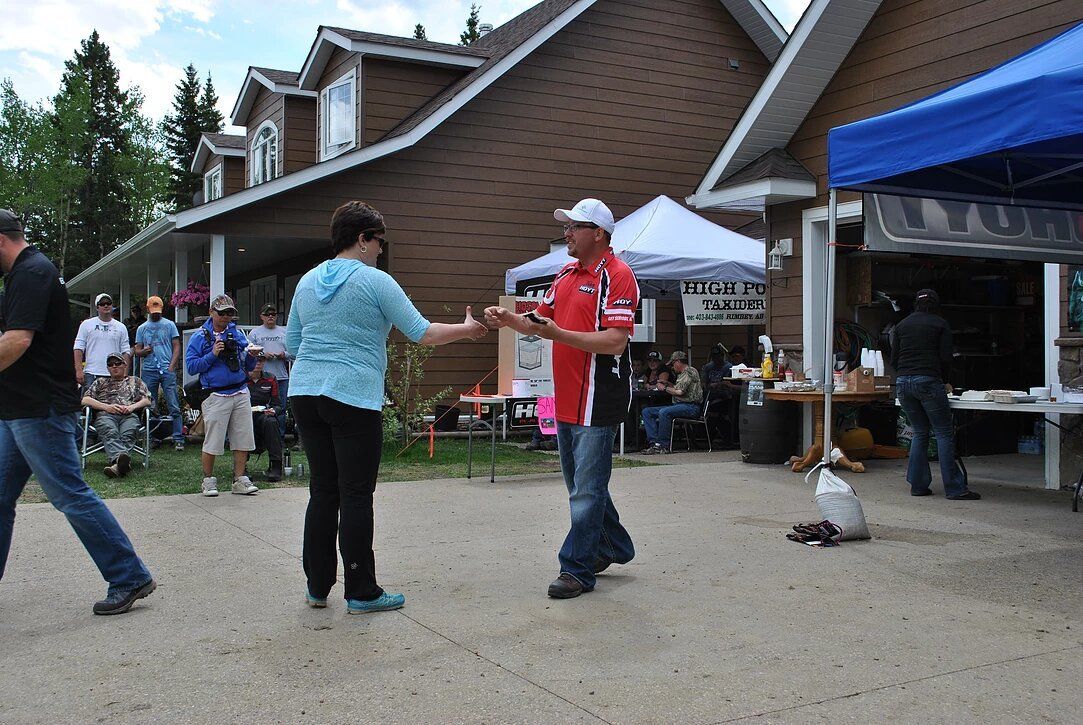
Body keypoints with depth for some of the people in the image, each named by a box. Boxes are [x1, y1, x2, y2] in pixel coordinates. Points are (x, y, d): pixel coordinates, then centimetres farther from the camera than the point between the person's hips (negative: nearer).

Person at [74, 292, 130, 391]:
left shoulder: (121, 327, 11)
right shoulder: (87, 324, 6)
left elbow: (126, 352, 8)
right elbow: (78, 348, 1)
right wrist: (79, 370, -9)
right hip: (91, 374, -2)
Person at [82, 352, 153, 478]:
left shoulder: (135, 381, 33)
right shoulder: (100, 382, 33)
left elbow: (147, 400, 19)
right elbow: (85, 400, 18)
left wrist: (132, 406, -3)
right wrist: (106, 407, 1)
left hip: (129, 415, 0)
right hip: (105, 414, 0)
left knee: (127, 434, -38)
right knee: (110, 432, -38)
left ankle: (117, 463, -64)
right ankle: (123, 458, -65)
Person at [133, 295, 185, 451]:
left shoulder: (169, 325, 9)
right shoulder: (142, 328, 16)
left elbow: (176, 346, 4)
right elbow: (136, 351, 14)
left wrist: (171, 367, -7)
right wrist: (143, 351, -10)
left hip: (167, 370, -3)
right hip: (148, 371, 3)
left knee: (174, 407, -8)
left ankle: (178, 439, -8)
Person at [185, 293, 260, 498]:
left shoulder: (238, 333, 14)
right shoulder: (200, 337, 2)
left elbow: (248, 367, 16)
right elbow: (191, 366, -5)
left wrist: (252, 356, -5)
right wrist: (213, 355, -14)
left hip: (241, 394, 4)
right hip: (216, 396, -4)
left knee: (243, 439, 4)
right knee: (212, 442, 0)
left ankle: (240, 479, 13)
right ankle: (208, 480, 14)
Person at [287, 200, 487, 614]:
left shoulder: (307, 282, 13)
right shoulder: (375, 282, -6)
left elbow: (291, 344, 18)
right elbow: (422, 333, -6)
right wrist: (466, 330, 9)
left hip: (305, 394, 7)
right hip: (353, 398, -6)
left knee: (323, 491, 12)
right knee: (356, 495, -1)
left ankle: (318, 587, 19)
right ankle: (361, 593, 6)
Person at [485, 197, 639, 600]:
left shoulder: (617, 276, -13)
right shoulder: (566, 274, 14)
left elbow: (614, 342, -21)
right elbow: (542, 319, 16)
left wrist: (556, 333, -26)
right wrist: (511, 320, -4)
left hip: (598, 401, -9)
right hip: (565, 399, 9)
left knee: (586, 490, -1)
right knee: (580, 484, 19)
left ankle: (577, 568, 9)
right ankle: (613, 547, 35)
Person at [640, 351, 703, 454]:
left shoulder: (690, 371, -8)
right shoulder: (682, 374, 24)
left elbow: (680, 392, -18)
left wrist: (665, 388, -5)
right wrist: (668, 385, 14)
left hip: (690, 406, -10)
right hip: (678, 405, 10)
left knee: (664, 412, -37)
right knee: (646, 412, 0)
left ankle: (663, 445, -28)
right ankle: (654, 442, -17)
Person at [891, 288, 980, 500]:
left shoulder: (901, 325, 17)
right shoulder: (940, 324, 6)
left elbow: (894, 359, 13)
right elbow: (946, 358, 0)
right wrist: (943, 381, 14)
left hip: (903, 382, 5)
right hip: (928, 382, -5)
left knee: (920, 432, 15)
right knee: (944, 433, -2)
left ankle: (918, 485, 12)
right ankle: (954, 488, -5)